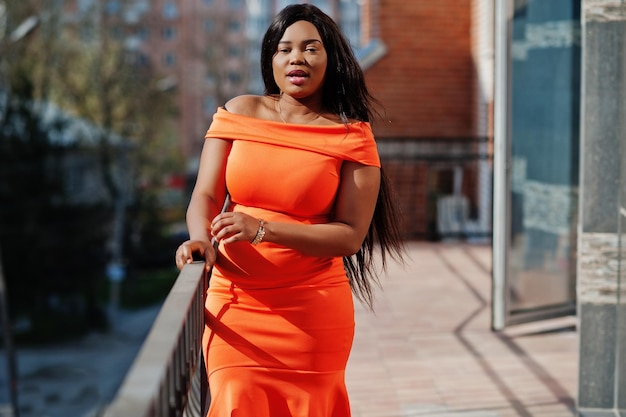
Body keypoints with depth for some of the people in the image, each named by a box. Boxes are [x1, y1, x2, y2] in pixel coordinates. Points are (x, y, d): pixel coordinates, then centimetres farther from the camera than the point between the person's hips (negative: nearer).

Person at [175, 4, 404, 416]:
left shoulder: (352, 137, -2)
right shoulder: (239, 113, 4)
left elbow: (351, 235, -9)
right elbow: (205, 195, 1)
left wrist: (261, 229, -19)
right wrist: (200, 238, -21)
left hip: (313, 312, -1)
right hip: (235, 303, 1)